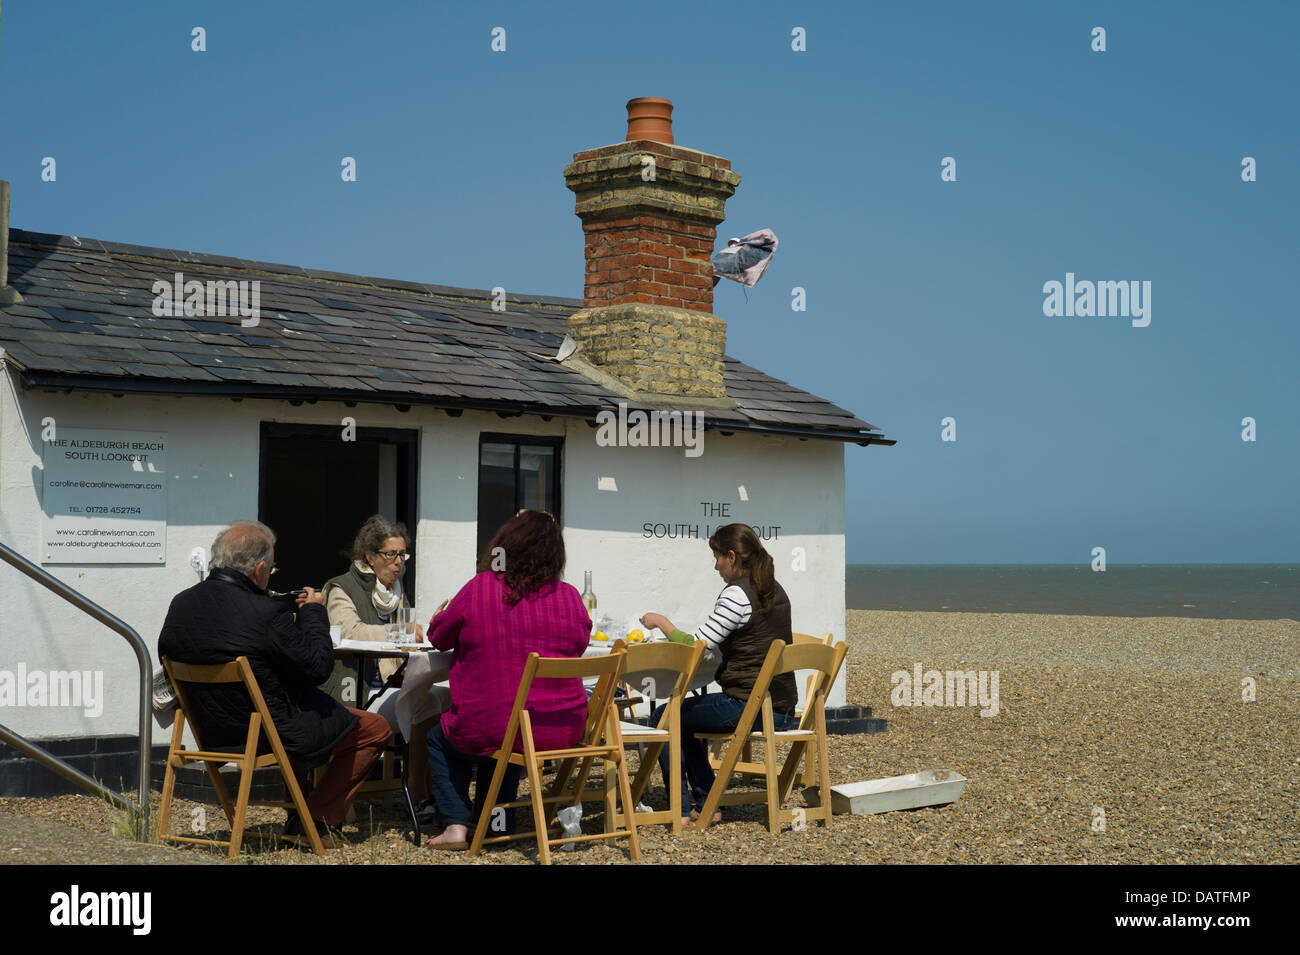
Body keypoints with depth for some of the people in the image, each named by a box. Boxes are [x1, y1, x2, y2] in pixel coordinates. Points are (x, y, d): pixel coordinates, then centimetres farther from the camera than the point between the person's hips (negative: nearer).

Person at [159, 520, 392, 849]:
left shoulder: (180, 604, -7)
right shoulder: (267, 613, -28)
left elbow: (167, 655, 9)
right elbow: (318, 666, -21)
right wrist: (313, 611, -6)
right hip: (274, 732, -8)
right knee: (375, 730, 11)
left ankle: (297, 812, 41)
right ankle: (315, 820, 11)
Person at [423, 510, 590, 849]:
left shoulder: (479, 589, -11)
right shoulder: (569, 596, -4)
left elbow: (438, 637, 6)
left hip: (490, 731, -4)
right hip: (565, 732, 4)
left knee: (441, 739, 27)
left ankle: (456, 825, 15)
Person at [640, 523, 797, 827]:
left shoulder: (737, 594, -15)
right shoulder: (776, 591, 12)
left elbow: (694, 648, -16)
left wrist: (661, 621, -1)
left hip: (747, 708, -9)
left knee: (663, 719, 9)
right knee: (686, 716, 29)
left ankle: (679, 809, 9)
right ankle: (704, 805, 30)